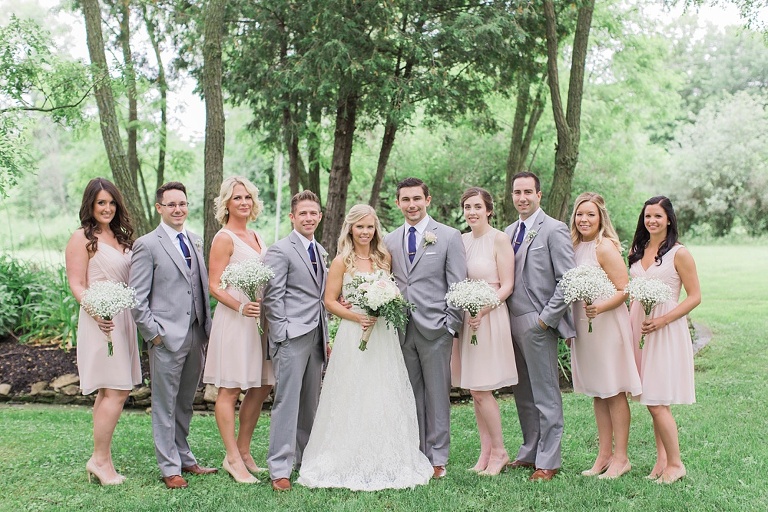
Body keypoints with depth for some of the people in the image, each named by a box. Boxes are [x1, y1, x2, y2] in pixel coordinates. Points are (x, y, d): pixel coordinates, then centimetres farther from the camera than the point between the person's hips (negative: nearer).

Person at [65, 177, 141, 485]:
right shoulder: (82, 238, -6)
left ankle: (100, 459, 17)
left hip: (123, 319, 8)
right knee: (116, 392, -9)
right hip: (100, 321, -8)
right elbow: (76, 285, -11)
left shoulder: (120, 237, 16)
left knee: (108, 392, 10)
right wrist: (97, 313, -26)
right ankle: (100, 459, 2)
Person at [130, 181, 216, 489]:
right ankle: (169, 467, 13)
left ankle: (184, 458, 28)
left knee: (185, 404, 16)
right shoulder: (147, 245, -5)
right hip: (167, 337, -6)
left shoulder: (195, 241, 13)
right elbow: (137, 298, -7)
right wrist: (153, 333, -11)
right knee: (165, 406, 4)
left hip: (196, 336, 6)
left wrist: (207, 328, 10)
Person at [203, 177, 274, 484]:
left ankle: (243, 452, 21)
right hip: (234, 321, -8)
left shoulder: (256, 237, 16)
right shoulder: (224, 238, -6)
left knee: (261, 388, 9)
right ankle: (232, 459, 5)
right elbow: (214, 287, -12)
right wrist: (241, 307, -25)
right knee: (229, 390, -1)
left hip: (260, 320, 8)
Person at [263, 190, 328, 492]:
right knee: (287, 401, -6)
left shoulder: (320, 251, 17)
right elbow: (272, 297, -11)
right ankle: (279, 469, -1)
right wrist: (283, 334, -14)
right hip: (291, 338, -7)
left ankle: (304, 458, 24)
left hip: (316, 337, 8)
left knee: (310, 402, 13)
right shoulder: (280, 250, -7)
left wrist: (325, 337, 17)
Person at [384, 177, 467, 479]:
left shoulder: (449, 237, 0)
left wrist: (450, 326, -8)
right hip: (401, 330, 4)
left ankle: (437, 459, 11)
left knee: (437, 395, 2)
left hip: (434, 329, -4)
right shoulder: (390, 241, 12)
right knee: (410, 395, 9)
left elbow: (458, 286, -2)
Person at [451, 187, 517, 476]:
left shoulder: (499, 239, -7)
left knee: (481, 390, -6)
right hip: (465, 318, 6)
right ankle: (485, 452, 18)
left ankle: (499, 452, 9)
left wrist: (483, 310, -20)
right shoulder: (461, 240, 10)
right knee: (475, 391, 9)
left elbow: (507, 286, -10)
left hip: (490, 318, -6)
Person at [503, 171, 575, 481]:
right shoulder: (509, 232, 15)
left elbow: (568, 280, -12)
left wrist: (546, 318, -14)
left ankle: (549, 461, 8)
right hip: (512, 322, 7)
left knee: (546, 395, 0)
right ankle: (530, 452, 25)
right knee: (523, 394, 14)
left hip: (537, 324, -7)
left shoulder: (554, 230, -7)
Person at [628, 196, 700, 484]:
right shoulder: (636, 251, 11)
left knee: (657, 401, -8)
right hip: (638, 327, 6)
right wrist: (630, 322, 6)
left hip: (666, 329, -6)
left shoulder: (679, 254, -6)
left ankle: (675, 463, 5)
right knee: (653, 401, 7)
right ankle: (662, 457, 16)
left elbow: (695, 296, -7)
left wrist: (662, 320, -17)